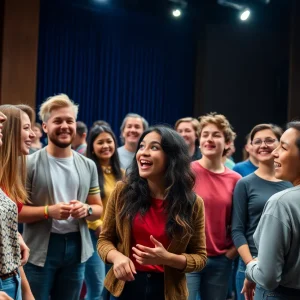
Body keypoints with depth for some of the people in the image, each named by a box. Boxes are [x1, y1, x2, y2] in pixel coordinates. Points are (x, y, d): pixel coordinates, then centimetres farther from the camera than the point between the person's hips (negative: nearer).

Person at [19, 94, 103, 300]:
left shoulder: (88, 166, 6)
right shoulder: (30, 164, -8)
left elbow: (98, 209, 11)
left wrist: (86, 210, -11)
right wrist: (48, 211, -23)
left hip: (76, 246, 4)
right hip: (40, 249, -4)